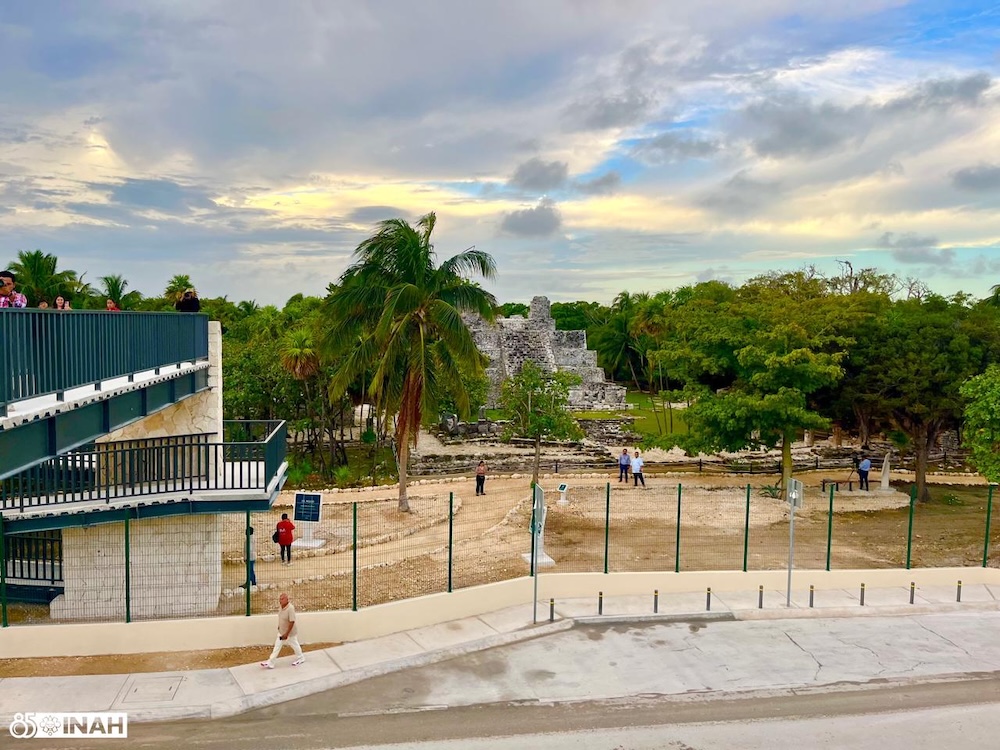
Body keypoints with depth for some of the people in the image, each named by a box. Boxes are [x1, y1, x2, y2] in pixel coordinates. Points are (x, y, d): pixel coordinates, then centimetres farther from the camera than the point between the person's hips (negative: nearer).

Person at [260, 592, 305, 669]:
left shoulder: (290, 608, -32)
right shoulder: (282, 606, -6)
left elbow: (292, 622, -30)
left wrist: (286, 634, -27)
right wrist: (279, 626, 20)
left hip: (290, 631, -7)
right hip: (281, 631, 7)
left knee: (294, 645, 13)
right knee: (277, 646, 8)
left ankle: (300, 659, 36)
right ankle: (270, 663, 12)